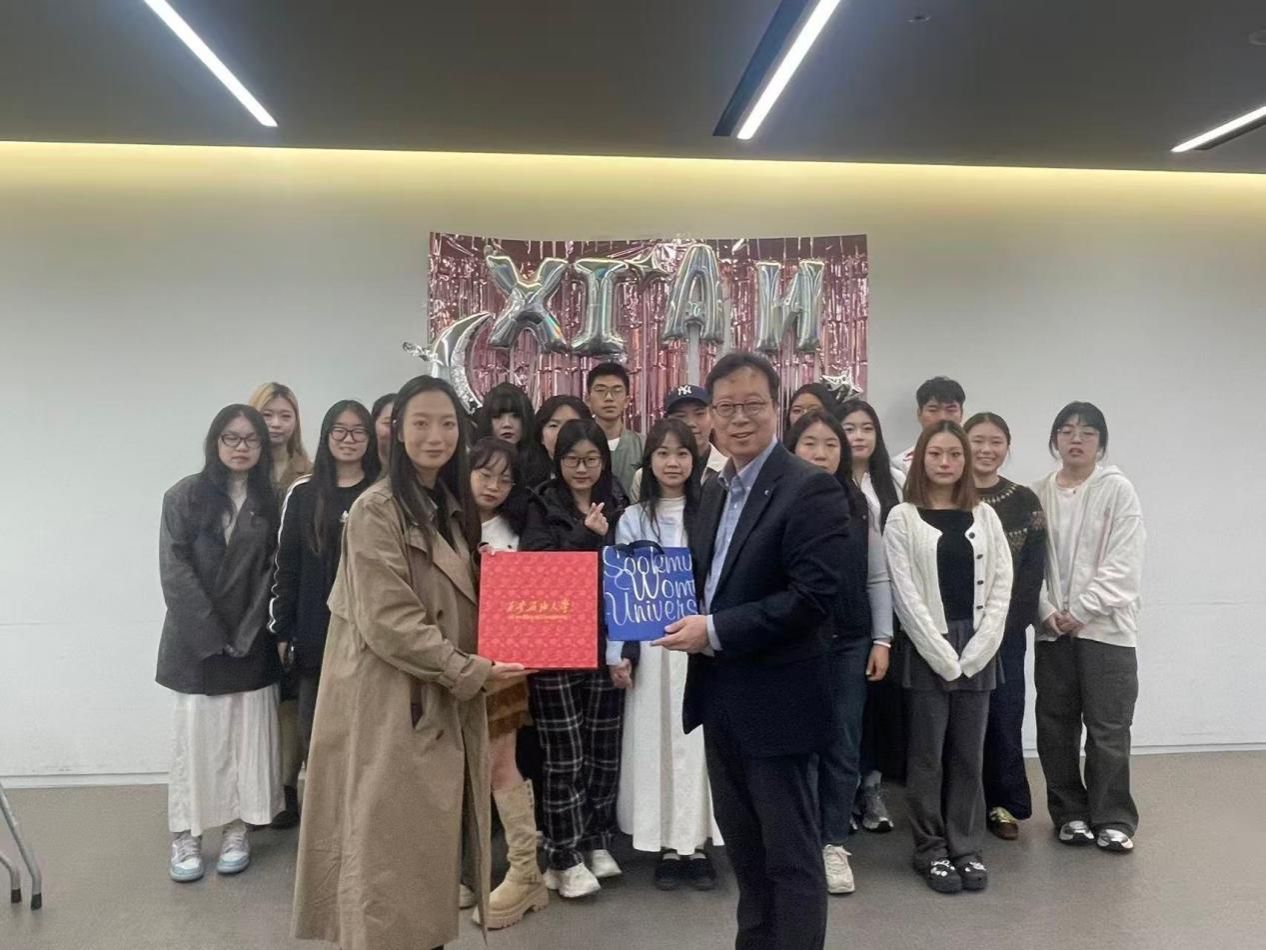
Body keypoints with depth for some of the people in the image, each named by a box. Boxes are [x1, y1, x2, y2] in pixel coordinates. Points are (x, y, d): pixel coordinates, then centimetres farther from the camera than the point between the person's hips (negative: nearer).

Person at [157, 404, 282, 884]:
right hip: (197, 641, -2)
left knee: (245, 736, 5)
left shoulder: (270, 502, 5)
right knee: (194, 735, 2)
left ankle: (236, 832, 15)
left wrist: (245, 635, -10)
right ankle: (185, 836, 11)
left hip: (250, 642, 2)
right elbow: (174, 570, -7)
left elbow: (273, 572, 0)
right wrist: (213, 634, -13)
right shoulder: (184, 496, -1)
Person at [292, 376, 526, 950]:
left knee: (433, 843, 14)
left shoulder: (455, 508, 12)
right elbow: (388, 622, -18)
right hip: (392, 702, -7)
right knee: (392, 845, 1)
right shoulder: (377, 509, -13)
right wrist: (469, 671, -18)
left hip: (448, 701, 7)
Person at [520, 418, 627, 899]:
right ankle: (565, 858, 12)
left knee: (604, 749, 10)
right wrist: (587, 536, -18)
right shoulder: (542, 508, 1)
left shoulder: (619, 507, 8)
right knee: (565, 756, 0)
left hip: (606, 643, 3)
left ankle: (597, 842, 26)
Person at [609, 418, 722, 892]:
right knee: (656, 740, 5)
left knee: (699, 739, 4)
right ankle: (667, 845, 17)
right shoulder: (633, 520, 4)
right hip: (651, 648, 0)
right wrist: (618, 652, -2)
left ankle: (698, 844, 17)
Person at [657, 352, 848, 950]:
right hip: (721, 697, 8)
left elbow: (815, 596, -23)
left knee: (791, 852, 5)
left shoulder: (811, 488, -14)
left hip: (775, 699, -8)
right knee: (743, 845, 21)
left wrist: (716, 631, -21)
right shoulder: (716, 492, 12)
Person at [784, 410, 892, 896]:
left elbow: (878, 578, 9)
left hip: (849, 641, 4)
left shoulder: (858, 505, 6)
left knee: (844, 745, 9)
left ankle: (833, 844, 21)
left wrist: (882, 640, 4)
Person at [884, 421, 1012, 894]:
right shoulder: (903, 518, -2)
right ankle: (931, 849, 15)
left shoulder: (984, 516, 9)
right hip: (928, 648, -3)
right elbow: (905, 593, -7)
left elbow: (1000, 587, 4)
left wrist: (974, 652, -8)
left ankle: (966, 847, 19)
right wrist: (944, 654, -12)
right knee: (928, 755, 4)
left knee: (969, 754, 9)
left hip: (978, 649, 3)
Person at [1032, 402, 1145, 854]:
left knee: (1108, 727, 2)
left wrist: (1081, 611, -13)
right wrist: (1047, 611, -10)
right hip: (1052, 629, 3)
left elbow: (1124, 565, -10)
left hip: (1105, 627, -3)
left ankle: (1112, 819, 15)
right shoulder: (1038, 494, 5)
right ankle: (1070, 812, 24)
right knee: (1055, 725, 9)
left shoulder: (1117, 490, -4)